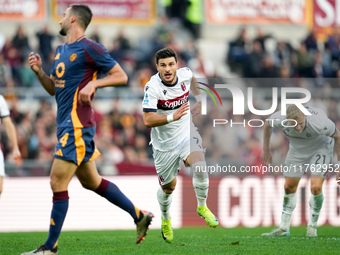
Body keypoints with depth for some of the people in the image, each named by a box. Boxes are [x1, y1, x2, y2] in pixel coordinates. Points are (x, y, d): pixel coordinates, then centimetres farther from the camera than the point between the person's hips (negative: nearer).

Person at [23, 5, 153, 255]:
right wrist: (39, 72, 5)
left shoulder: (89, 48, -10)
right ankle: (139, 216, 27)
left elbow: (121, 76, -8)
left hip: (77, 126, -10)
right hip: (66, 125, 10)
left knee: (58, 182, -9)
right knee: (91, 181, 16)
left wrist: (93, 84, -19)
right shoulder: (61, 51, 17)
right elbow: (53, 88, 22)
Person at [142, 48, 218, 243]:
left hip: (187, 134, 2)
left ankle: (202, 207, 1)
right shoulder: (152, 87, -23)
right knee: (168, 187, 11)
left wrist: (199, 100, 14)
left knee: (200, 167, -25)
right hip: (164, 144, -2)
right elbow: (148, 120, -31)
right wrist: (172, 117, -42)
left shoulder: (185, 74, -10)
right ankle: (166, 220, 43)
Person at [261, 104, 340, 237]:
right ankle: (284, 229, 19)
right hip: (297, 150, 4)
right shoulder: (279, 119, -31)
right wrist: (266, 150, 3)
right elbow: (268, 125, -4)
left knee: (316, 187, -18)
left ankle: (312, 226, 4)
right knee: (289, 186, 5)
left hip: (321, 147, -4)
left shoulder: (319, 123, -41)